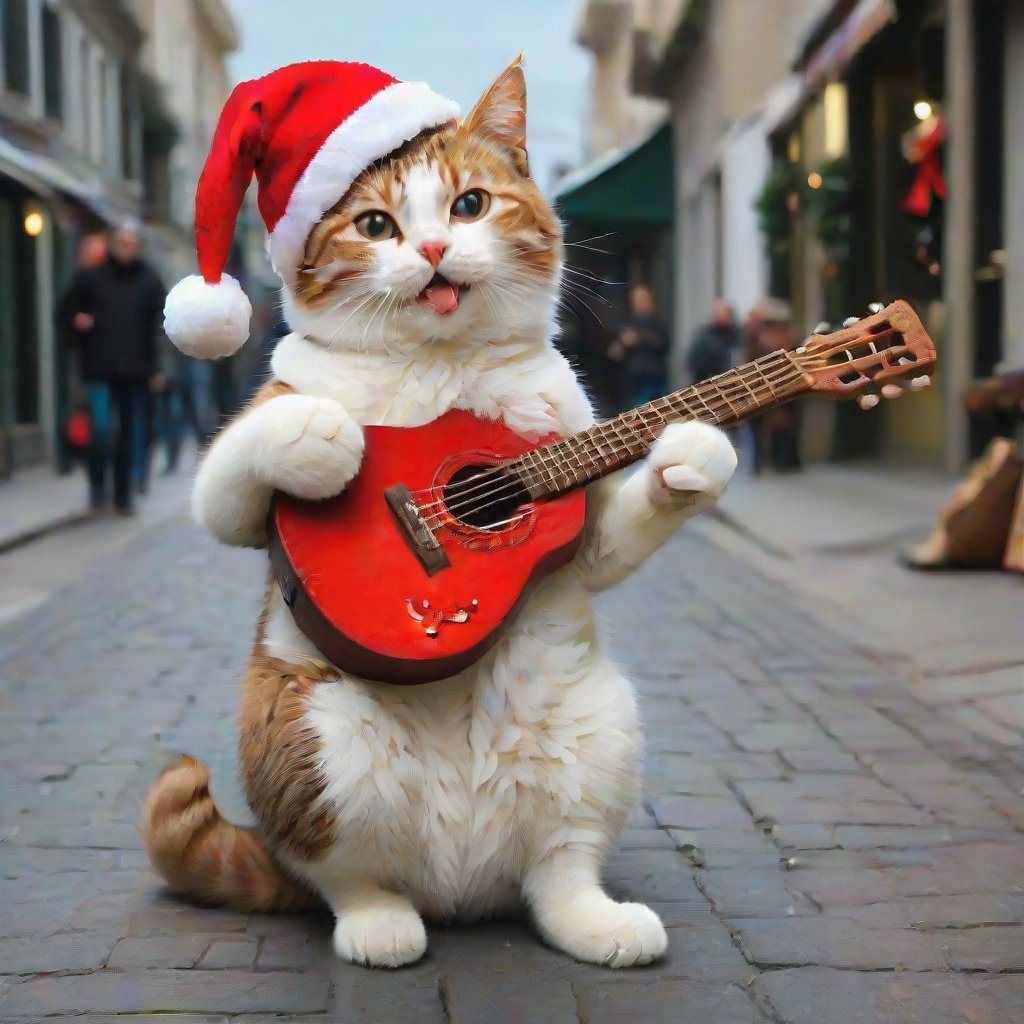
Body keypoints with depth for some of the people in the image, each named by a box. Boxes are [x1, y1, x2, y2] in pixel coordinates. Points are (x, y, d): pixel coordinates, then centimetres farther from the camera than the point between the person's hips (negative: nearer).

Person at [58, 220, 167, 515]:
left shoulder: (150, 281, 7)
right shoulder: (91, 276, 4)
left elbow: (160, 327, 5)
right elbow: (67, 309, 13)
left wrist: (158, 368, -3)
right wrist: (76, 320, -10)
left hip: (135, 371, 2)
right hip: (99, 369, -2)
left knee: (131, 436, 7)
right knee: (101, 428, -14)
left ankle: (123, 496, 18)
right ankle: (97, 487, 5)